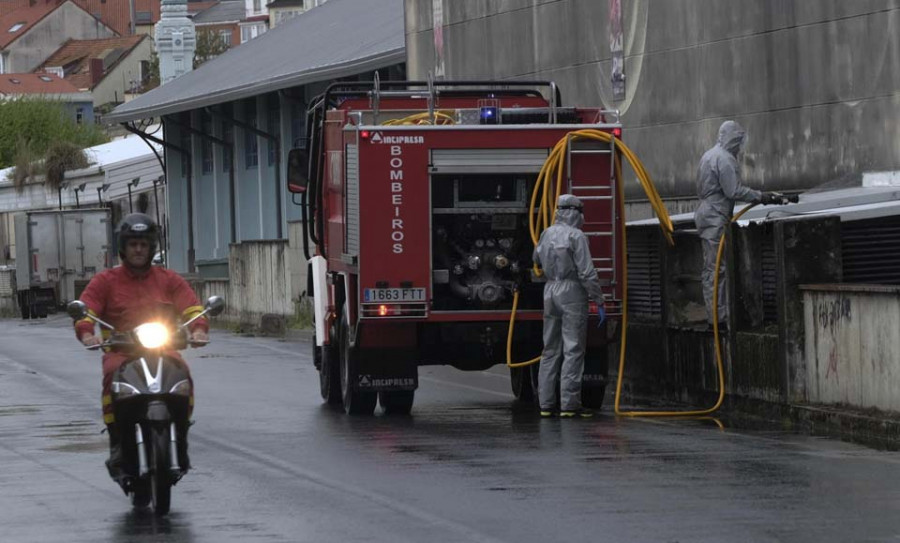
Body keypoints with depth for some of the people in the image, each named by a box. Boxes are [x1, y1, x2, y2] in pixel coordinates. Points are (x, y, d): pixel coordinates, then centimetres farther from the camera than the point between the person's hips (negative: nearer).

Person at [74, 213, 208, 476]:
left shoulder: (168, 279, 17)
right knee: (112, 375, -36)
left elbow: (192, 307, 6)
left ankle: (180, 439, -21)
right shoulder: (106, 281, 12)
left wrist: (199, 329, -17)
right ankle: (117, 442, -30)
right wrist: (87, 334, -23)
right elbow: (84, 310, 0)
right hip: (120, 351, -1)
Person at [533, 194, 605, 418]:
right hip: (572, 292, -6)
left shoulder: (547, 234, 7)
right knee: (573, 349, -4)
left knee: (550, 349, 12)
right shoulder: (576, 236, -12)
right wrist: (599, 300, -9)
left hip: (550, 292, 6)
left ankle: (546, 403, 11)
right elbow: (587, 272, -15)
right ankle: (569, 404, -8)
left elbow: (538, 260, 25)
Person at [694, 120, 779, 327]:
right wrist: (761, 197, -11)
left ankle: (717, 315, 11)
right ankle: (718, 316, -11)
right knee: (716, 269, -10)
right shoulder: (724, 159, -13)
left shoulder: (709, 155, 19)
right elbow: (733, 191, -18)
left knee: (711, 269, 9)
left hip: (706, 214, 10)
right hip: (716, 217, -10)